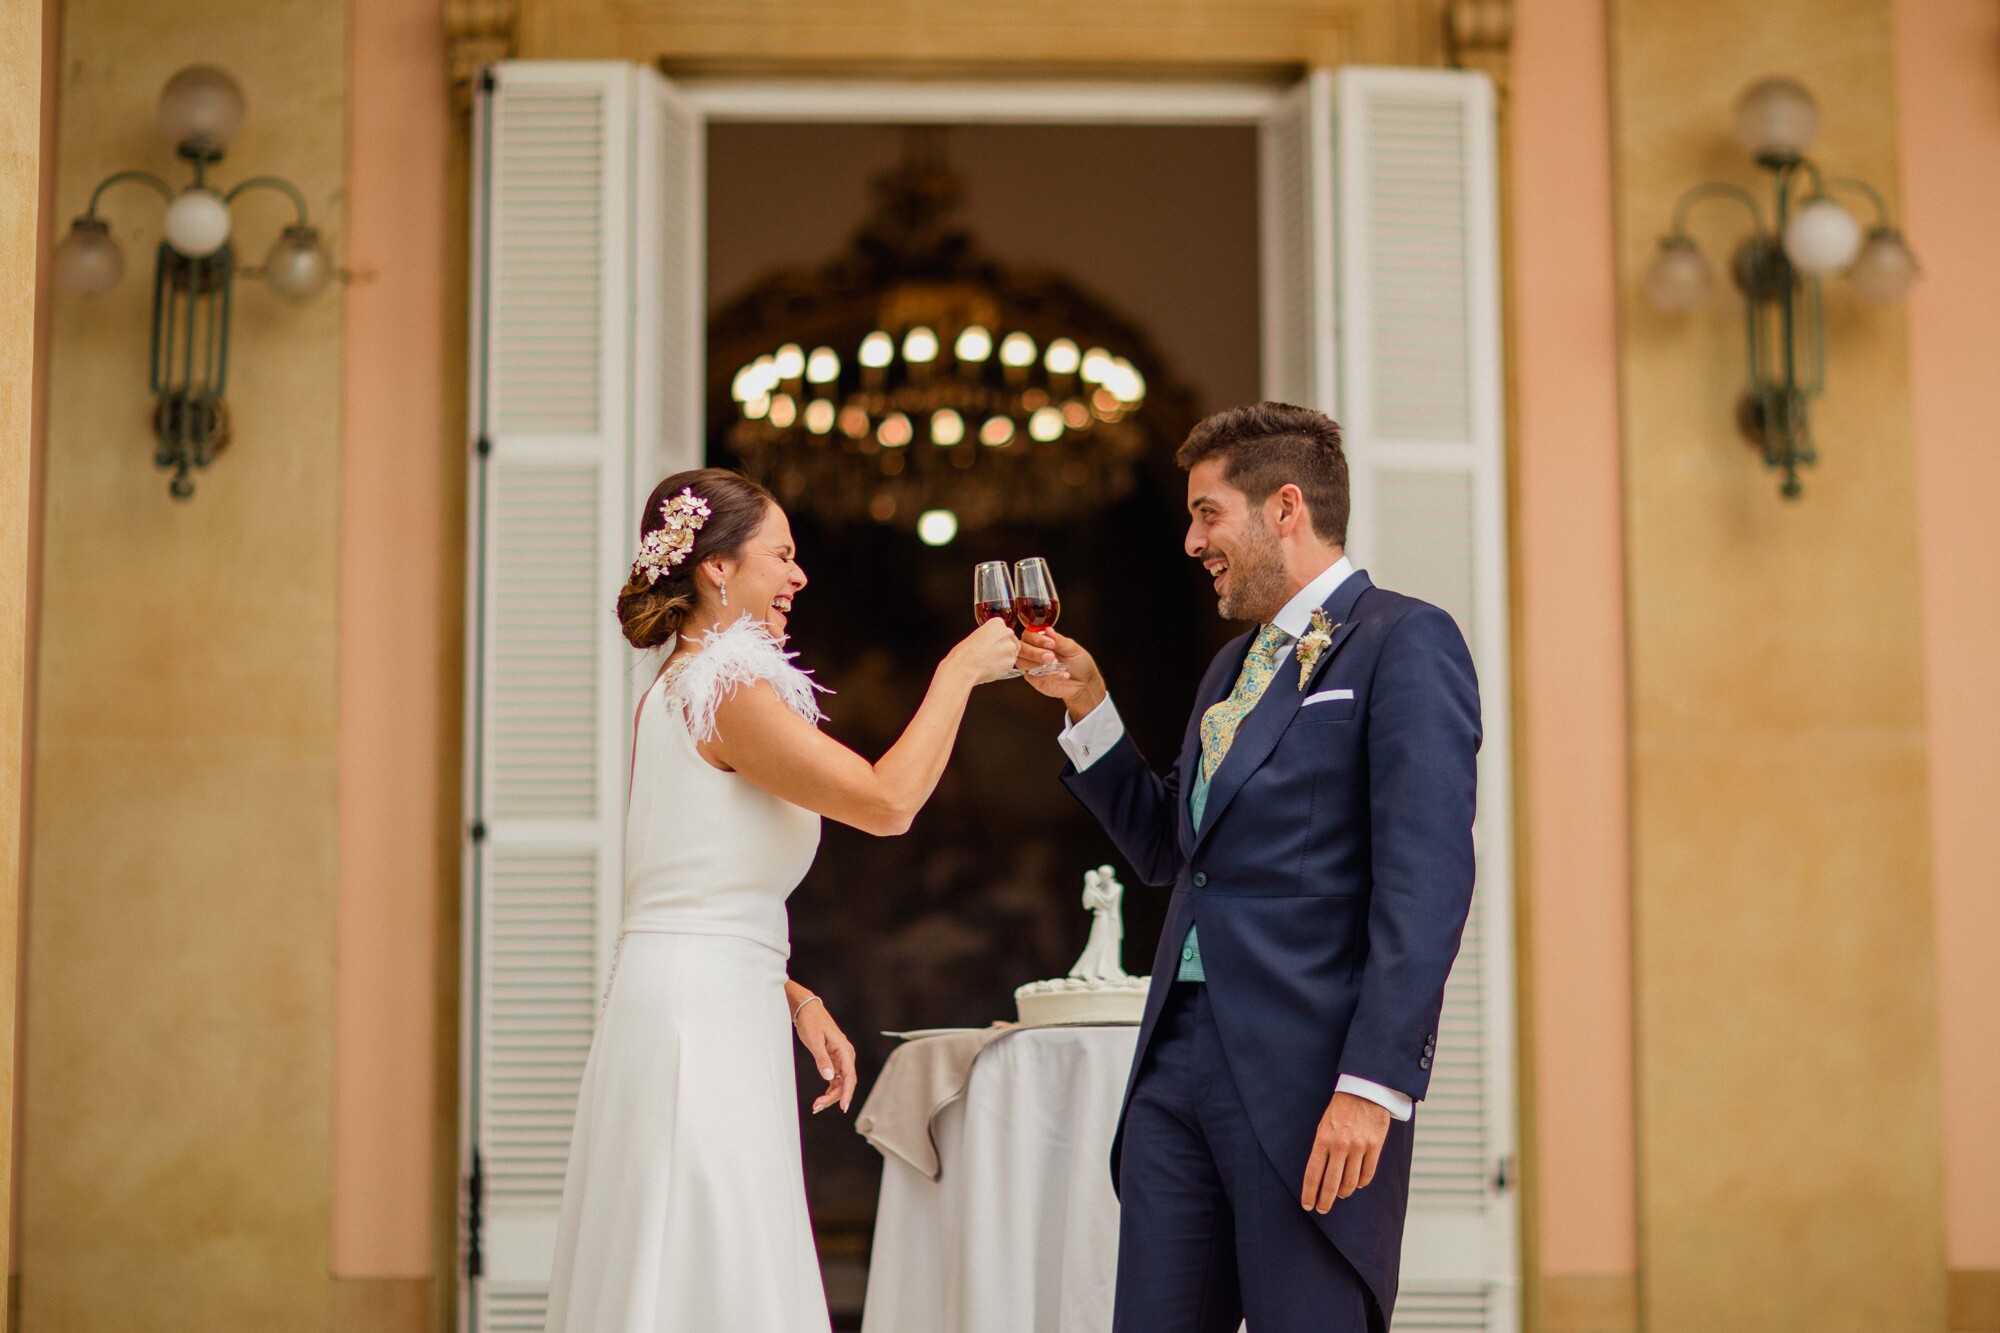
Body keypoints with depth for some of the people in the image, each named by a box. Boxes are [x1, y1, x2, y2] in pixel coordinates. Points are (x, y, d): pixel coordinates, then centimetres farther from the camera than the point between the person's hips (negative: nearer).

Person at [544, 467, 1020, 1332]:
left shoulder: (674, 693, 17)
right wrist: (957, 673, -7)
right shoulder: (729, 693, -13)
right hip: (703, 1017, -10)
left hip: (694, 1006, 10)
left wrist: (793, 999, 16)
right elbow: (888, 801, -18)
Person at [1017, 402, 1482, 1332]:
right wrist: (1087, 706, 16)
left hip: (1310, 1076, -8)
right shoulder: (1233, 667, 22)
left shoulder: (1403, 644, -6)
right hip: (1181, 1059, 8)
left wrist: (1374, 1082, -21)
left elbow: (1426, 880, -14)